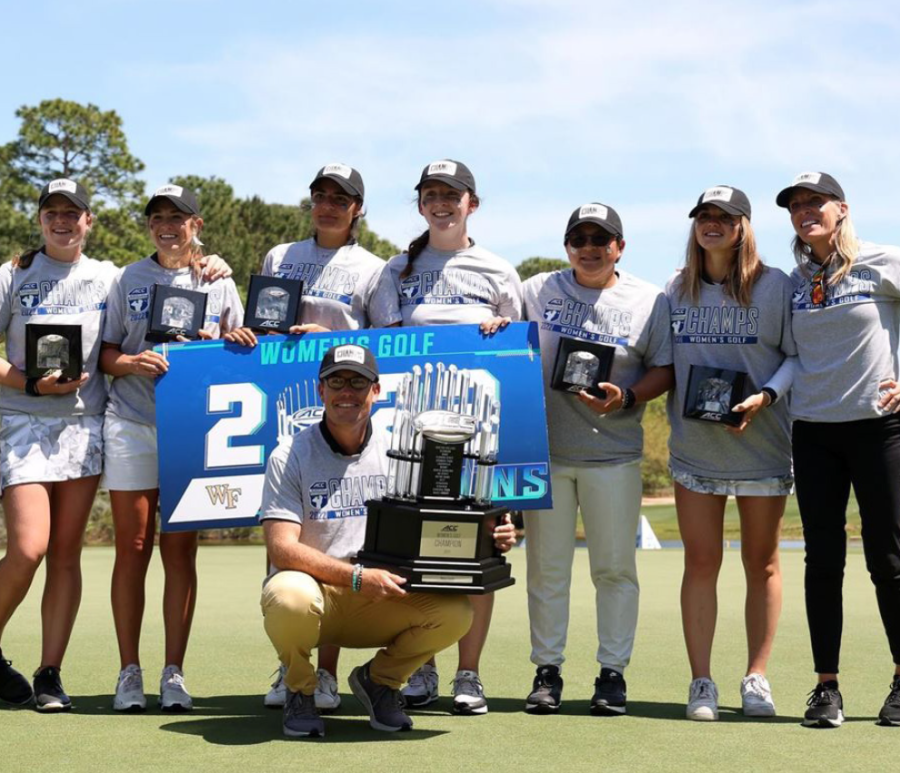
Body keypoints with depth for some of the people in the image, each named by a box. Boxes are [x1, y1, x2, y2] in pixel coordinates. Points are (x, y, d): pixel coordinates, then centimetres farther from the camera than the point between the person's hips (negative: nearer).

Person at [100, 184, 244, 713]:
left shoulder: (219, 284, 10)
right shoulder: (129, 280, 11)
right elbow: (106, 354, 9)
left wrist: (210, 346, -8)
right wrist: (132, 362, -12)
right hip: (131, 424, 0)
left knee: (180, 550, -1)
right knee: (132, 549, -1)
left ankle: (174, 674, 4)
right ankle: (129, 672, 6)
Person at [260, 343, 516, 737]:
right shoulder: (290, 456, -6)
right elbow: (282, 548, -16)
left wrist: (488, 537, -17)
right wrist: (357, 577, -28)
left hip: (380, 601, 3)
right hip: (315, 588, -3)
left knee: (454, 611, -22)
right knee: (290, 598, -38)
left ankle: (378, 680, 8)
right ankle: (300, 690, -3)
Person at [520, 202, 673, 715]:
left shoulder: (649, 301, 3)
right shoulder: (537, 292, 8)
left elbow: (664, 370, 2)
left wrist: (624, 398, -15)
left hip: (614, 455, -1)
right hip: (543, 448, 1)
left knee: (615, 567, 3)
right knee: (547, 566, 5)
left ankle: (613, 671, 13)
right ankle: (547, 669, 14)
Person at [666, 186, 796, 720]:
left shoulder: (775, 286, -2)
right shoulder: (677, 289, 9)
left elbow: (798, 355, -2)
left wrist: (765, 396, -16)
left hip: (763, 444, -2)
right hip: (694, 447, 2)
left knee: (762, 564, 7)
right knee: (701, 563, 1)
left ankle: (757, 678, 15)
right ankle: (702, 682, 6)